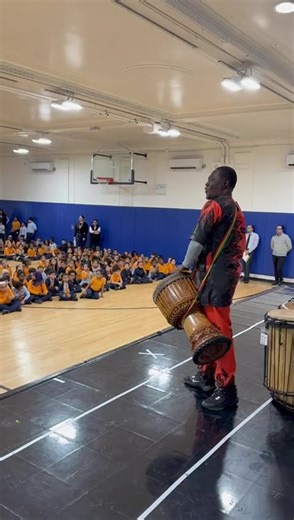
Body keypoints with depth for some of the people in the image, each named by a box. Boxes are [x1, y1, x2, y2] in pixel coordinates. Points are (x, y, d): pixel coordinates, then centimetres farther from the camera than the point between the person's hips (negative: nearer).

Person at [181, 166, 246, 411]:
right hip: (228, 271, 10)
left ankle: (226, 389, -2)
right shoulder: (236, 209, 18)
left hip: (216, 274, -10)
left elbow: (198, 240, -14)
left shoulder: (215, 206, -10)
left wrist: (186, 266, -3)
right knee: (210, 326, 16)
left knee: (219, 329, -7)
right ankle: (207, 376, 26)